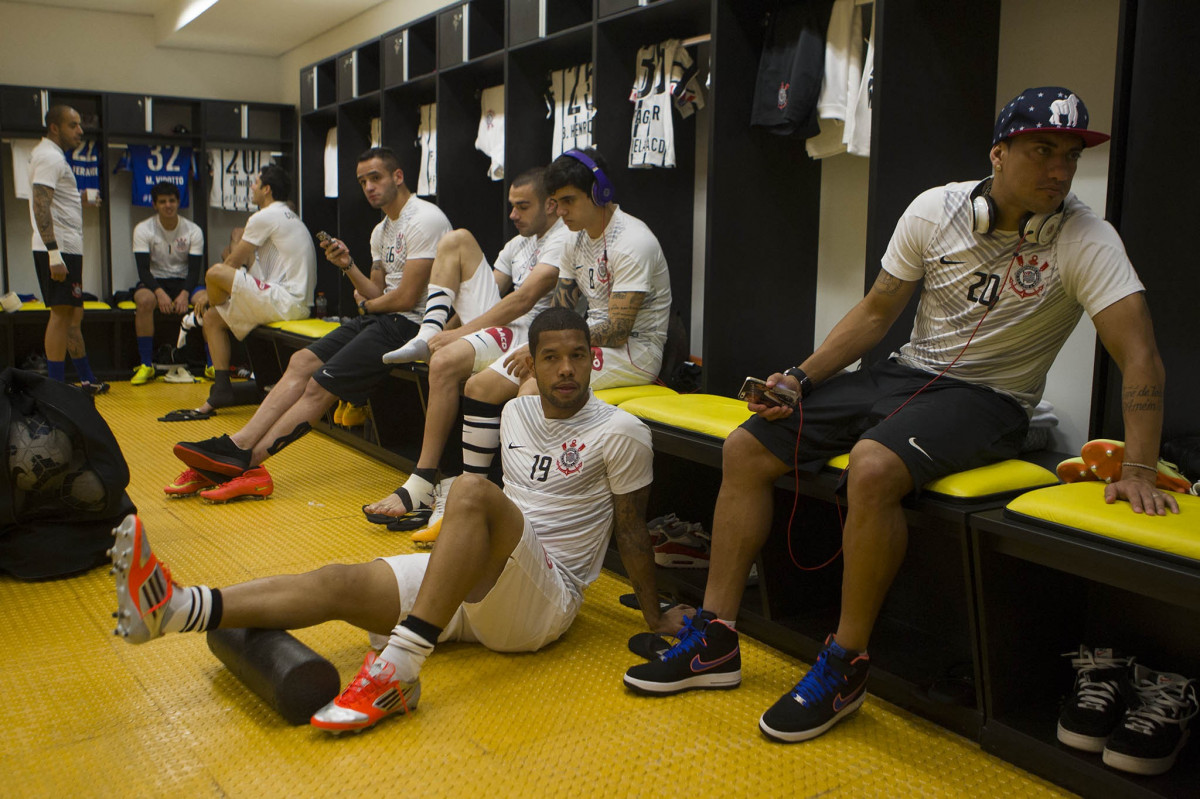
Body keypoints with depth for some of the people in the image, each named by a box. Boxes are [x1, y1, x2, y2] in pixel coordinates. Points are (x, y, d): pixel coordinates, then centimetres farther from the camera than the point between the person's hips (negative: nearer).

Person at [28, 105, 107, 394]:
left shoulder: (52, 154, 21)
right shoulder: (49, 156, -11)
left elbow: (48, 204, 29)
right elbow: (40, 207, -21)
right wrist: (53, 252, -27)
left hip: (66, 249, 11)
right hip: (59, 250, -11)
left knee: (73, 315, 14)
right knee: (62, 313, -10)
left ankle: (87, 381, 22)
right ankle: (56, 388, -8)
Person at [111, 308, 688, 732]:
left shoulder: (619, 431, -4)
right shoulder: (515, 413, 15)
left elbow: (631, 529, 1)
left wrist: (655, 617, 4)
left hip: (545, 599, -6)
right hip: (472, 586, 6)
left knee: (470, 489, -34)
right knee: (340, 583, -16)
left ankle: (399, 671, -38)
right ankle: (176, 608, -33)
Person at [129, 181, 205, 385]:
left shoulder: (193, 230, -2)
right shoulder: (143, 229, -5)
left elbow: (194, 269, -7)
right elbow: (143, 269, -12)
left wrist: (184, 294, -25)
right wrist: (160, 293, -29)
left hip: (184, 282, 1)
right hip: (154, 281, -1)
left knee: (207, 299, -30)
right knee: (144, 300, -36)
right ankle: (146, 365, -26)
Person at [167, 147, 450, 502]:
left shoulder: (425, 220, -12)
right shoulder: (381, 231, 20)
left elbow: (407, 298, -16)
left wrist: (365, 304, 3)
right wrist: (348, 265, 1)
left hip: (408, 324, -9)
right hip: (381, 317, 9)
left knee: (319, 386, -16)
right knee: (302, 362, -4)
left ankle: (243, 461, -12)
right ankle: (235, 447, -10)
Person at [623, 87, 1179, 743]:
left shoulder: (1084, 240, -12)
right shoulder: (935, 210, -2)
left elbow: (1139, 354, -18)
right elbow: (877, 311, 7)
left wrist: (1137, 469, -29)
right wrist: (800, 379, -1)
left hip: (987, 399, -5)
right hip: (906, 372, 5)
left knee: (872, 466, -36)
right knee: (746, 448, -4)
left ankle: (844, 666, -17)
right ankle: (715, 641, 2)